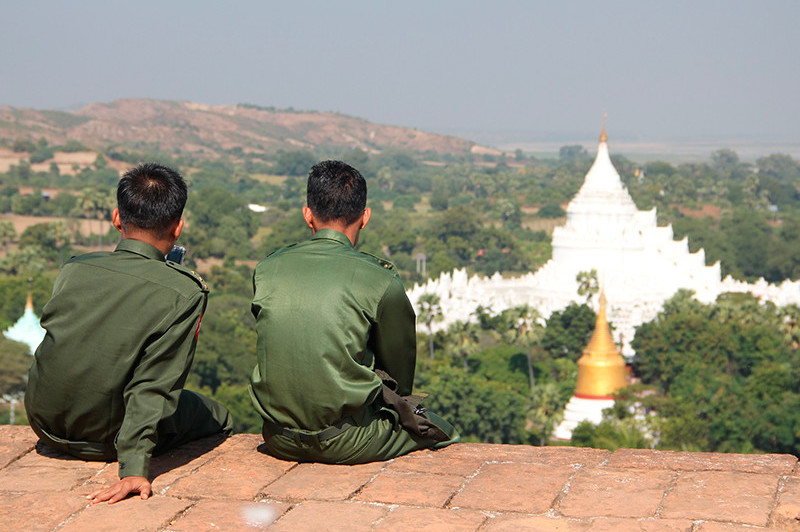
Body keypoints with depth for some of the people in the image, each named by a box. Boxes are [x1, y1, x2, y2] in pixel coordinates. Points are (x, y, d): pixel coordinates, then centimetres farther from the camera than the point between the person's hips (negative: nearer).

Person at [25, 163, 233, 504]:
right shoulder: (184, 293, -20)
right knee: (219, 420, 18)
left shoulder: (73, 269, -6)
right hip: (103, 440, -5)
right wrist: (134, 469, -27)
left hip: (44, 425, 6)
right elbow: (154, 386, -25)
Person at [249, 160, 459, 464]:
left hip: (280, 442, 5)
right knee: (443, 432, 23)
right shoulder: (381, 282, -11)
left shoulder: (267, 270, 1)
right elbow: (400, 379, 1)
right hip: (347, 444, -5)